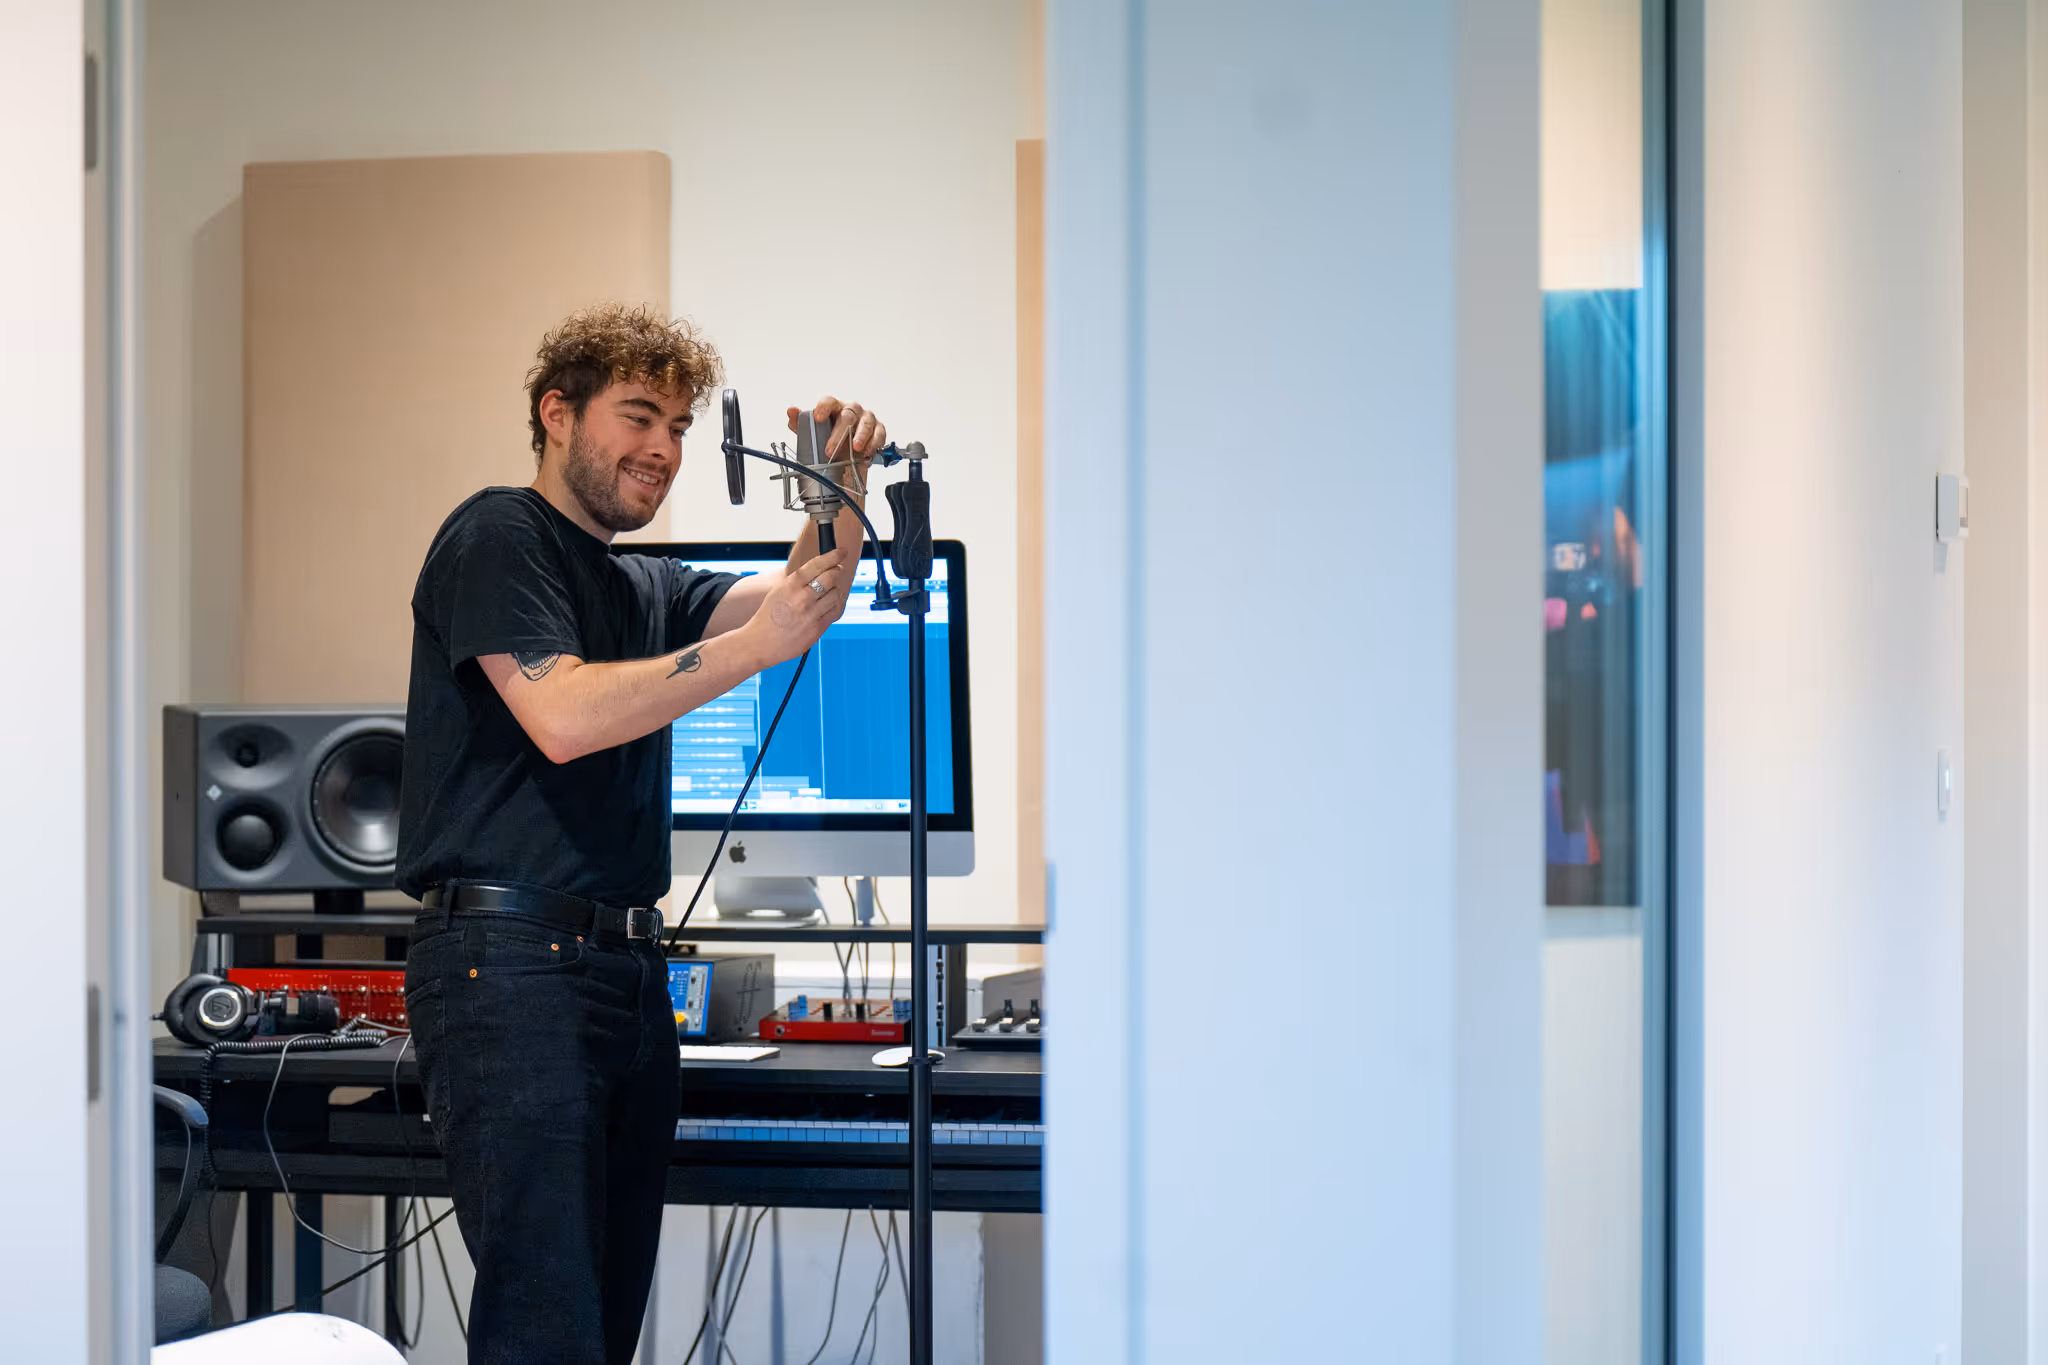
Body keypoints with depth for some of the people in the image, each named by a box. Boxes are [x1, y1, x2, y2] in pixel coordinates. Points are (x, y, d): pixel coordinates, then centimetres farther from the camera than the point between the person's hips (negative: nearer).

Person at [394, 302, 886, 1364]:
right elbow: (564, 716, -16)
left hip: (629, 967, 9)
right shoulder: (497, 537, -1)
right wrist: (751, 646, -17)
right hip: (509, 957, -8)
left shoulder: (647, 588, 23)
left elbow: (800, 602, 10)